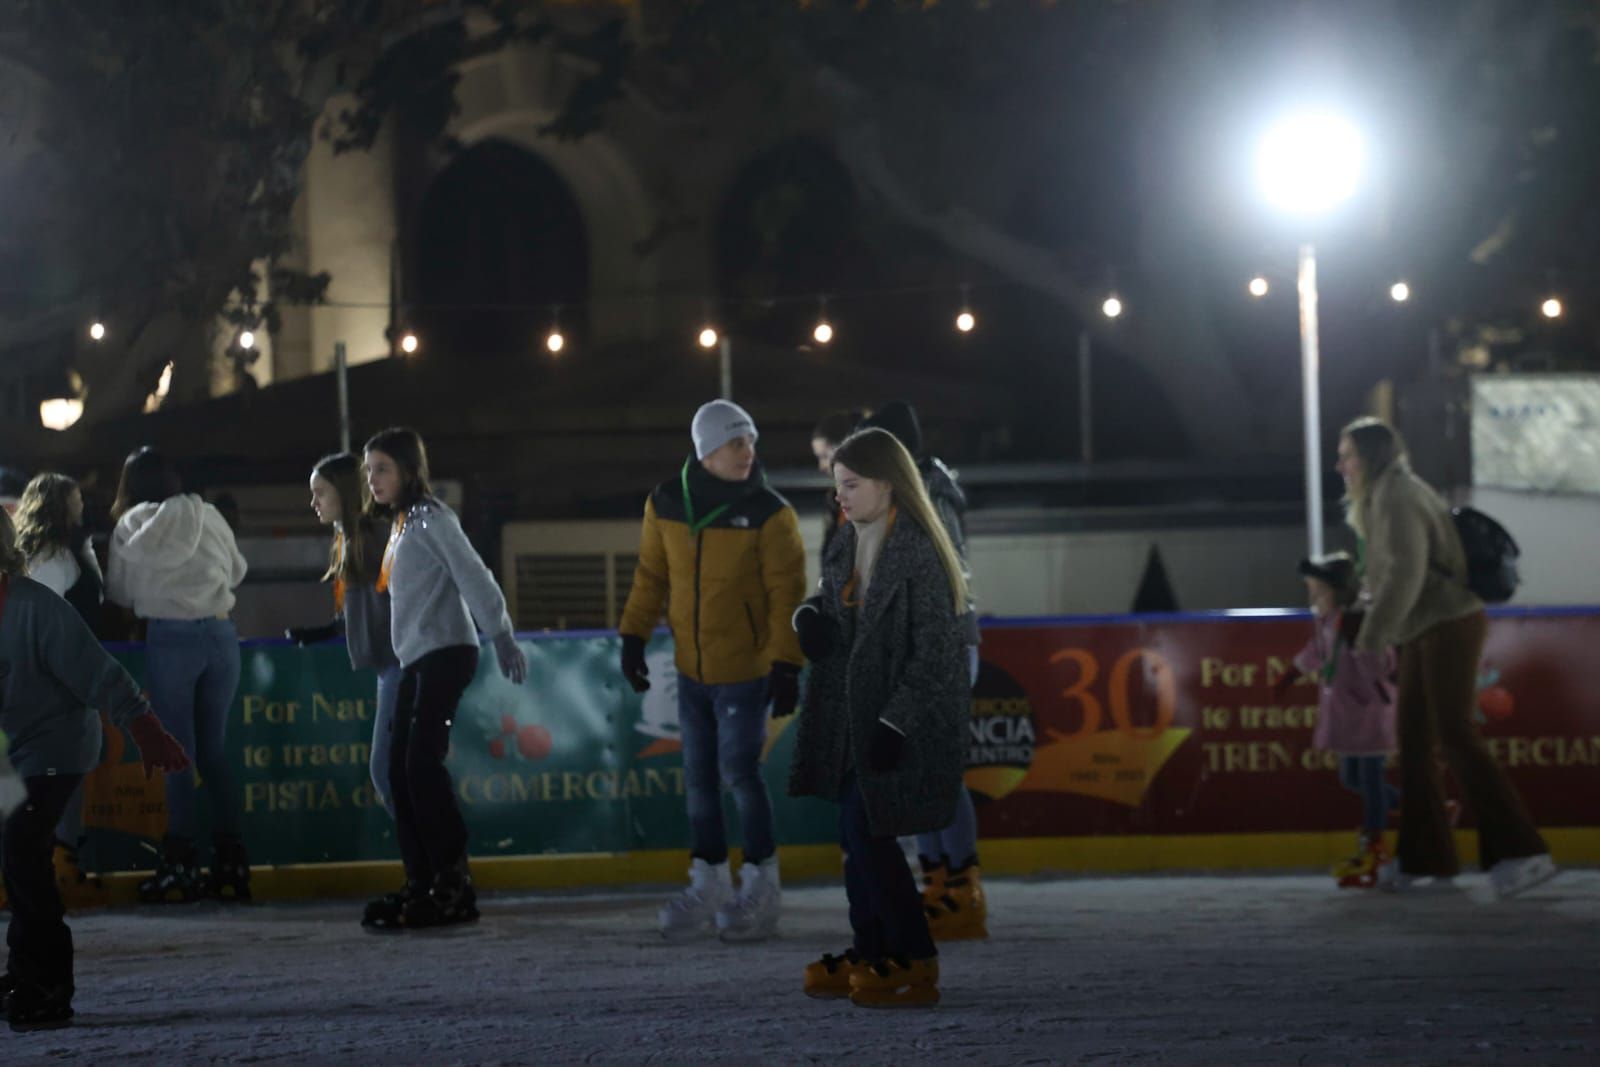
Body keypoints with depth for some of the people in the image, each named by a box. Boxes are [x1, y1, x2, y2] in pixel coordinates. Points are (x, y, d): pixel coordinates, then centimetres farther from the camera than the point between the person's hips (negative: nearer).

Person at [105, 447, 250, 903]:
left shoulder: (131, 527, 2)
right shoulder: (208, 516, 7)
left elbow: (118, 591, 9)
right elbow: (237, 572, 18)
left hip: (169, 638, -2)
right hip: (220, 631, 3)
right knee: (214, 750, 11)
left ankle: (180, 865, -1)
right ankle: (230, 861, 9)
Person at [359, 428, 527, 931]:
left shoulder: (431, 518, -7)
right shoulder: (402, 525, 19)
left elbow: (474, 577, -14)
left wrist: (503, 638, -20)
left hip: (444, 653, -9)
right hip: (417, 660, 9)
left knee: (422, 762, -16)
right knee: (400, 770, 3)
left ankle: (454, 885, -14)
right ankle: (422, 887, 5)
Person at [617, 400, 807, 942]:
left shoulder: (768, 513, -12)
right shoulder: (666, 504, 0)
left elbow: (787, 596, -11)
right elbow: (651, 576, 11)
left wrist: (786, 667, -16)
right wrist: (633, 638, 6)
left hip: (746, 669, -5)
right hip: (691, 668, 5)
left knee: (739, 772, -4)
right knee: (699, 776, 10)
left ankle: (761, 882, 11)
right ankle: (709, 882, 20)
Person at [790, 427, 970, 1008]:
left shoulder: (919, 555, -18)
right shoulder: (847, 546, 7)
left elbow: (935, 653, -20)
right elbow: (832, 602, 21)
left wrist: (896, 723, -24)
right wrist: (809, 616, -4)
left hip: (905, 718, -8)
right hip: (854, 712, 8)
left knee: (866, 830, -10)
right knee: (858, 833, 11)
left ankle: (916, 965, 0)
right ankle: (869, 955, 23)